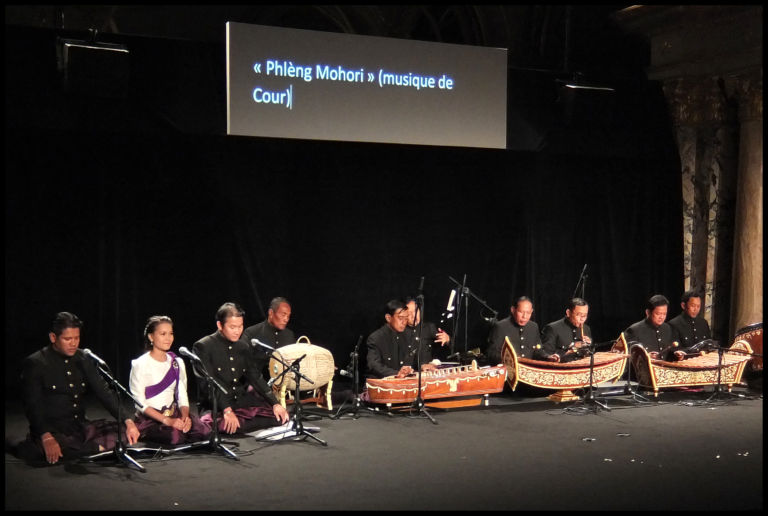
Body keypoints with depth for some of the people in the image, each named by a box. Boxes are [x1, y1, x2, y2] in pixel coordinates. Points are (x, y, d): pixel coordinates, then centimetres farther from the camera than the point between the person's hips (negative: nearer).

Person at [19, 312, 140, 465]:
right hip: (53, 430, -5)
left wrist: (128, 420, -11)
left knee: (128, 432, -9)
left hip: (81, 427, 6)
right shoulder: (35, 364, -6)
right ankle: (98, 448, -17)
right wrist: (47, 438, -31)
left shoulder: (84, 360, 9)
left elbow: (105, 393, 4)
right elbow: (33, 406, -14)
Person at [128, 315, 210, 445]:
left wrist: (185, 416, -12)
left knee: (204, 431, -23)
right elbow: (139, 402, -11)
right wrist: (166, 420, -21)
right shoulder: (140, 365, -5)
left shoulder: (177, 363, 13)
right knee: (175, 437, -34)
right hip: (149, 419, -5)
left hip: (173, 414, 5)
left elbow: (182, 396, 10)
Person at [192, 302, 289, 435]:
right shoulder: (203, 346, -7)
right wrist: (226, 410, -27)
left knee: (281, 416, -11)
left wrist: (275, 403, -2)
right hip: (218, 406, -6)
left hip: (243, 401, 6)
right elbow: (207, 383, -15)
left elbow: (255, 377, 11)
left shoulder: (243, 347, 12)